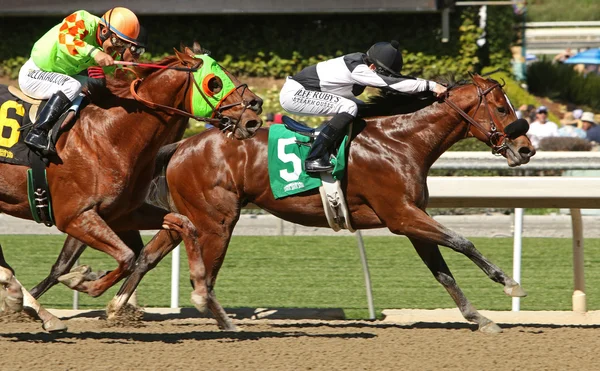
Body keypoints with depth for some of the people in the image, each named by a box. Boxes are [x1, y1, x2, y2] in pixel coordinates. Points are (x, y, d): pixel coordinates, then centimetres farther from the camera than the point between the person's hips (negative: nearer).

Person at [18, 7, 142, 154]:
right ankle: (37, 134, -38)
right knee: (72, 86, -32)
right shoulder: (83, 22, -26)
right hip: (31, 75, -9)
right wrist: (94, 52, -56)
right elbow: (64, 39, -45)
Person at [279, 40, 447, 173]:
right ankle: (314, 159, -25)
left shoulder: (362, 62, 2)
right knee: (348, 107, -25)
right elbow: (392, 83, -32)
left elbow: (395, 79, 10)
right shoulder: (358, 70, -26)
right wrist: (430, 85, -32)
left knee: (360, 108, 12)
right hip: (293, 94, -10)